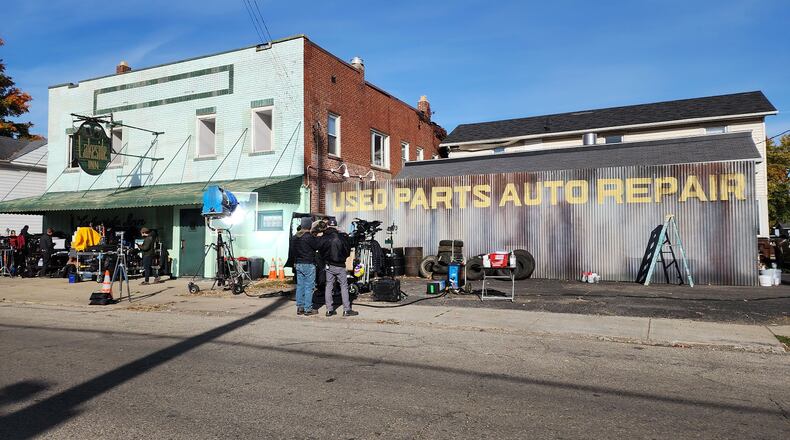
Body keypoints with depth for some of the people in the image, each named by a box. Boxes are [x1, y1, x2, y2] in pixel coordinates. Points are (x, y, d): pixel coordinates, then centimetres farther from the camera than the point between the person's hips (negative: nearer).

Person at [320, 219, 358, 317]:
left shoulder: (323, 239, -4)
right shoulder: (341, 238, -12)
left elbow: (321, 252, 6)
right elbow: (348, 251, -3)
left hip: (328, 266, 3)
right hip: (340, 266, -3)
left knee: (329, 286, 10)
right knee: (344, 287, 4)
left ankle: (329, 310, 11)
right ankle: (347, 310, 3)